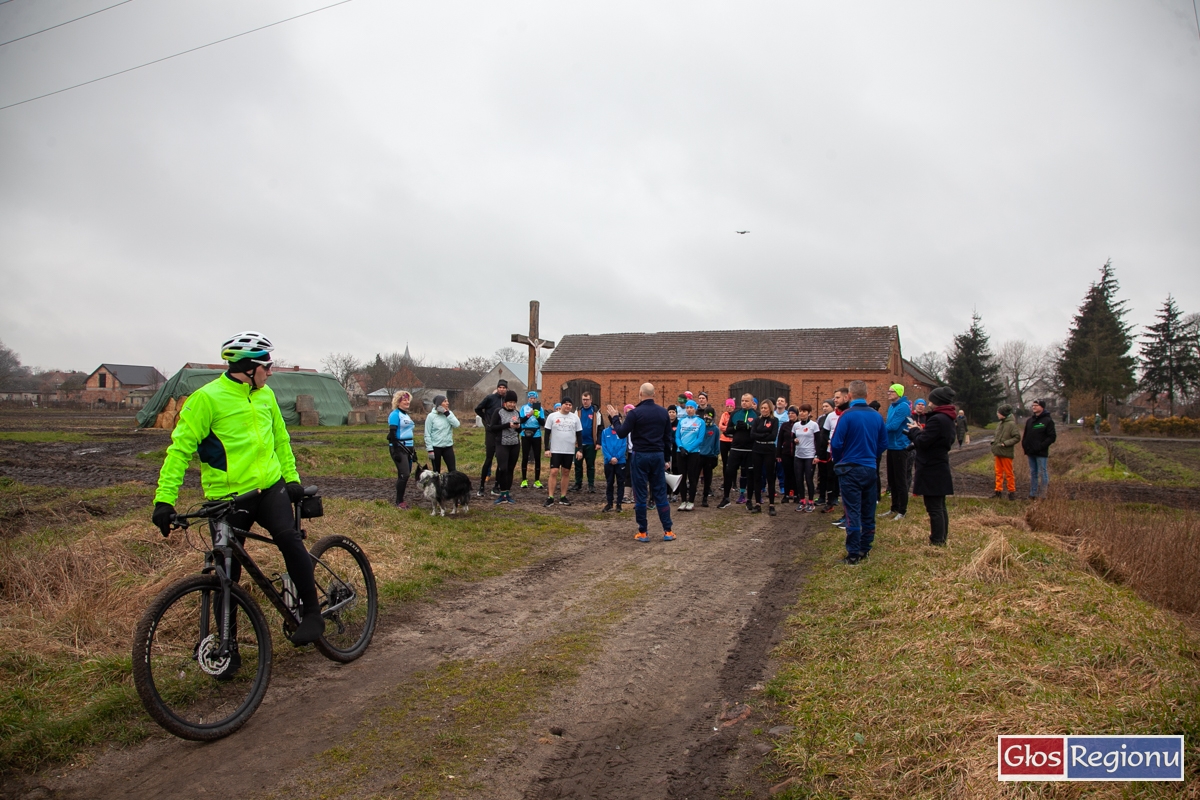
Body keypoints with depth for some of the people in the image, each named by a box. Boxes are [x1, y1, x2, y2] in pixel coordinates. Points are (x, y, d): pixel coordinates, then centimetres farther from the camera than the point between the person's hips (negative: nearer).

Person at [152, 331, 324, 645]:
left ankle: (312, 612, -10)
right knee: (227, 574, 3)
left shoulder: (265, 395, 9)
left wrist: (292, 477, 11)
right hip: (227, 497, -3)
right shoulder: (207, 397, -9)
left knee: (288, 538, -22)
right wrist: (164, 498, -17)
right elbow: (180, 448, -11)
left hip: (270, 487, 3)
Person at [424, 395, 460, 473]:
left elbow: (456, 424, -13)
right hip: (436, 447, -3)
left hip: (448, 446, 3)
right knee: (436, 471, 9)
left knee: (452, 469, 2)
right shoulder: (431, 416, -8)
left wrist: (447, 413, -15)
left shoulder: (449, 414, 3)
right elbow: (427, 434, -8)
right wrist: (430, 449, -12)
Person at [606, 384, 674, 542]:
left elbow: (622, 433, -9)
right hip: (658, 455, 4)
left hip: (640, 456, -4)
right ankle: (668, 531, 7)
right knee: (661, 493, 8)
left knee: (640, 495, 3)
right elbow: (668, 436, 10)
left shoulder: (635, 413, -11)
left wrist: (614, 418, 5)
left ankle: (643, 533, 5)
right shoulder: (663, 412, 4)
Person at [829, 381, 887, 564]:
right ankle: (865, 549, 22)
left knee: (853, 513, -2)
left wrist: (838, 461, 5)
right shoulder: (877, 416, 2)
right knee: (868, 512, 13)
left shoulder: (847, 415, -14)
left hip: (851, 469, -5)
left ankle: (853, 554, 0)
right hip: (871, 469, 5)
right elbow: (883, 444, 8)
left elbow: (836, 443, -13)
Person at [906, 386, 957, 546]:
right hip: (941, 468, 10)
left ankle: (937, 542, -1)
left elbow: (922, 442, -20)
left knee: (934, 508, -5)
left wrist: (914, 430, -3)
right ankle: (942, 539, 25)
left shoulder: (937, 420, -20)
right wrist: (920, 431, 8)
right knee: (940, 506, 17)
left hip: (931, 470, -10)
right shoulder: (948, 419, 12)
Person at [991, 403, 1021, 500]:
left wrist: (1005, 443, -20)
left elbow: (1017, 437, -15)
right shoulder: (1001, 423, 10)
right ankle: (998, 490, 17)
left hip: (1006, 453, -8)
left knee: (1008, 473, 1)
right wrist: (993, 441, 4)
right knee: (998, 472, 11)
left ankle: (1012, 491, 11)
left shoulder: (1011, 424, -13)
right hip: (998, 452, 8)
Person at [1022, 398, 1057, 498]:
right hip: (1031, 453, 6)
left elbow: (1052, 437, -9)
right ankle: (1032, 495, 17)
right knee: (1033, 474, 12)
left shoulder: (1048, 420, -6)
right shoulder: (1029, 421, 13)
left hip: (1041, 453, -6)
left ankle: (1042, 496, 1)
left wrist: (1041, 446, -18)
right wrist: (1026, 449, 6)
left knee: (1043, 474, -2)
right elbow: (1025, 436, 18)